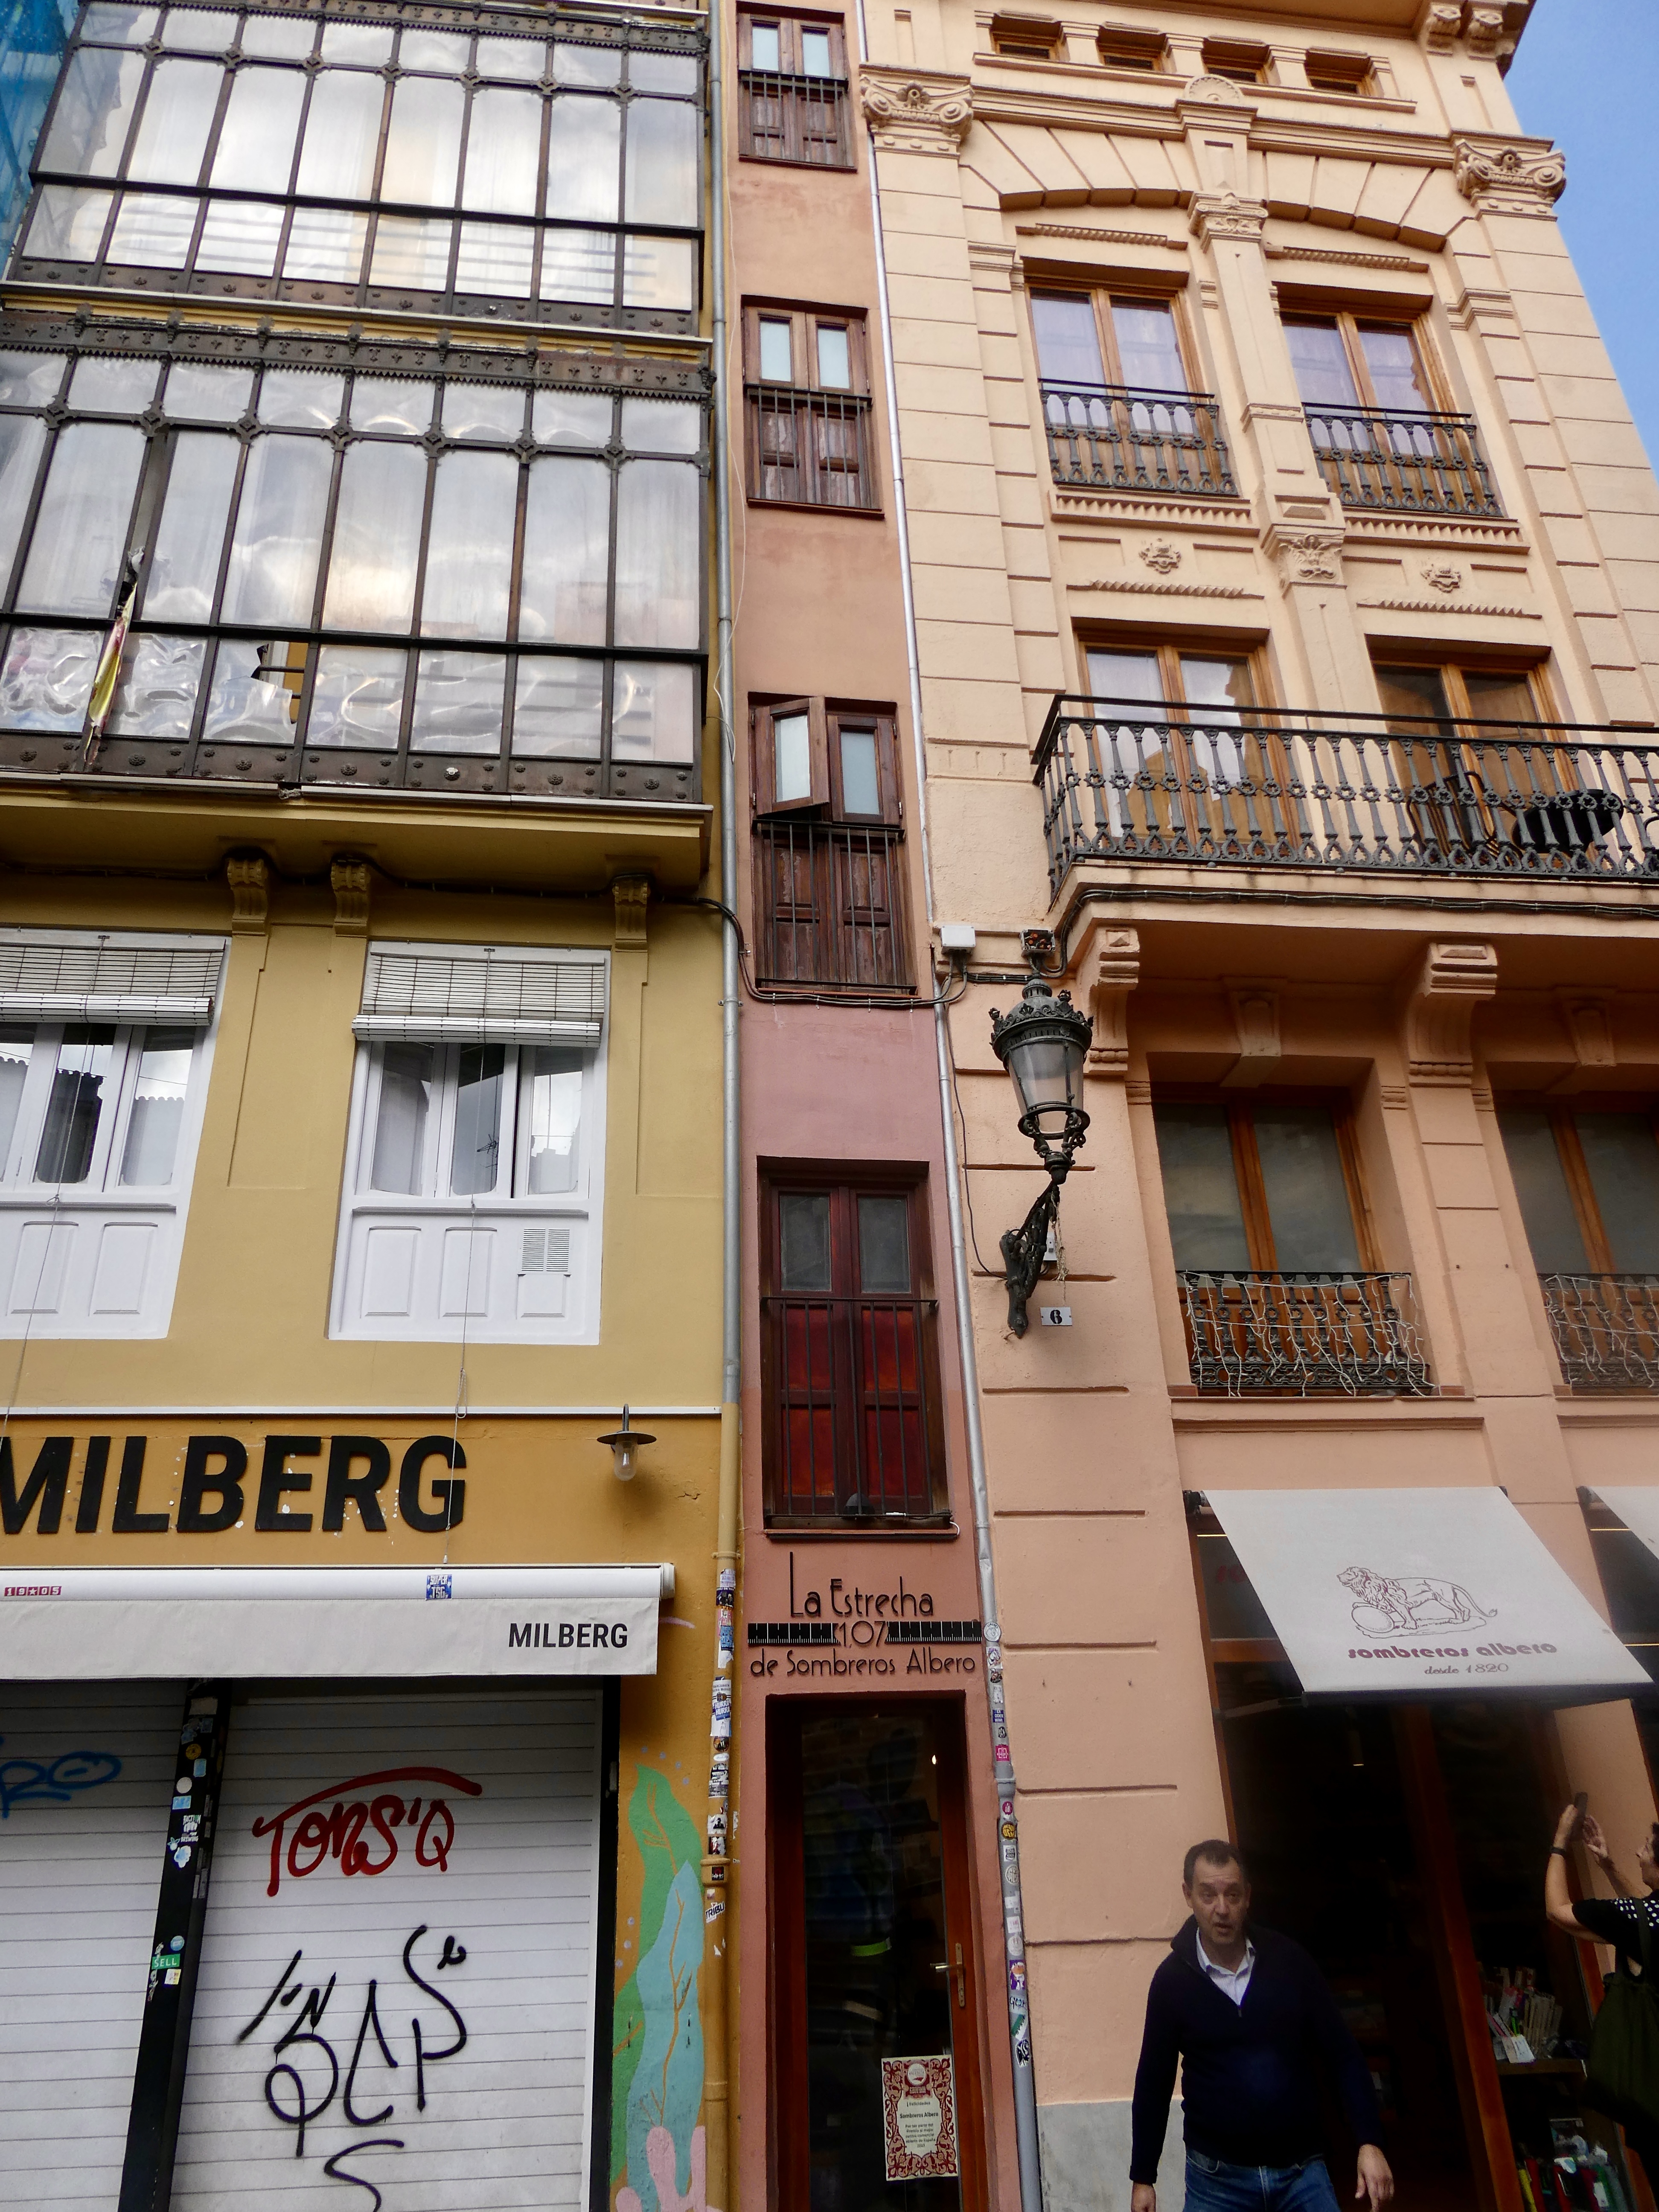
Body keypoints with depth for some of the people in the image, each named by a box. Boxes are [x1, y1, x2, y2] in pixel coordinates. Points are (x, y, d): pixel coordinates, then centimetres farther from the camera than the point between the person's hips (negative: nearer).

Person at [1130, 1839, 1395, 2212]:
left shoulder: (1289, 1961, -4)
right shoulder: (1172, 1979, -6)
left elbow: (1342, 2055, 0)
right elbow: (1154, 2082, 2)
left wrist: (1370, 2142, -9)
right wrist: (1143, 2178, 6)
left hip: (1303, 2170, 0)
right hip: (1216, 2179, 0)